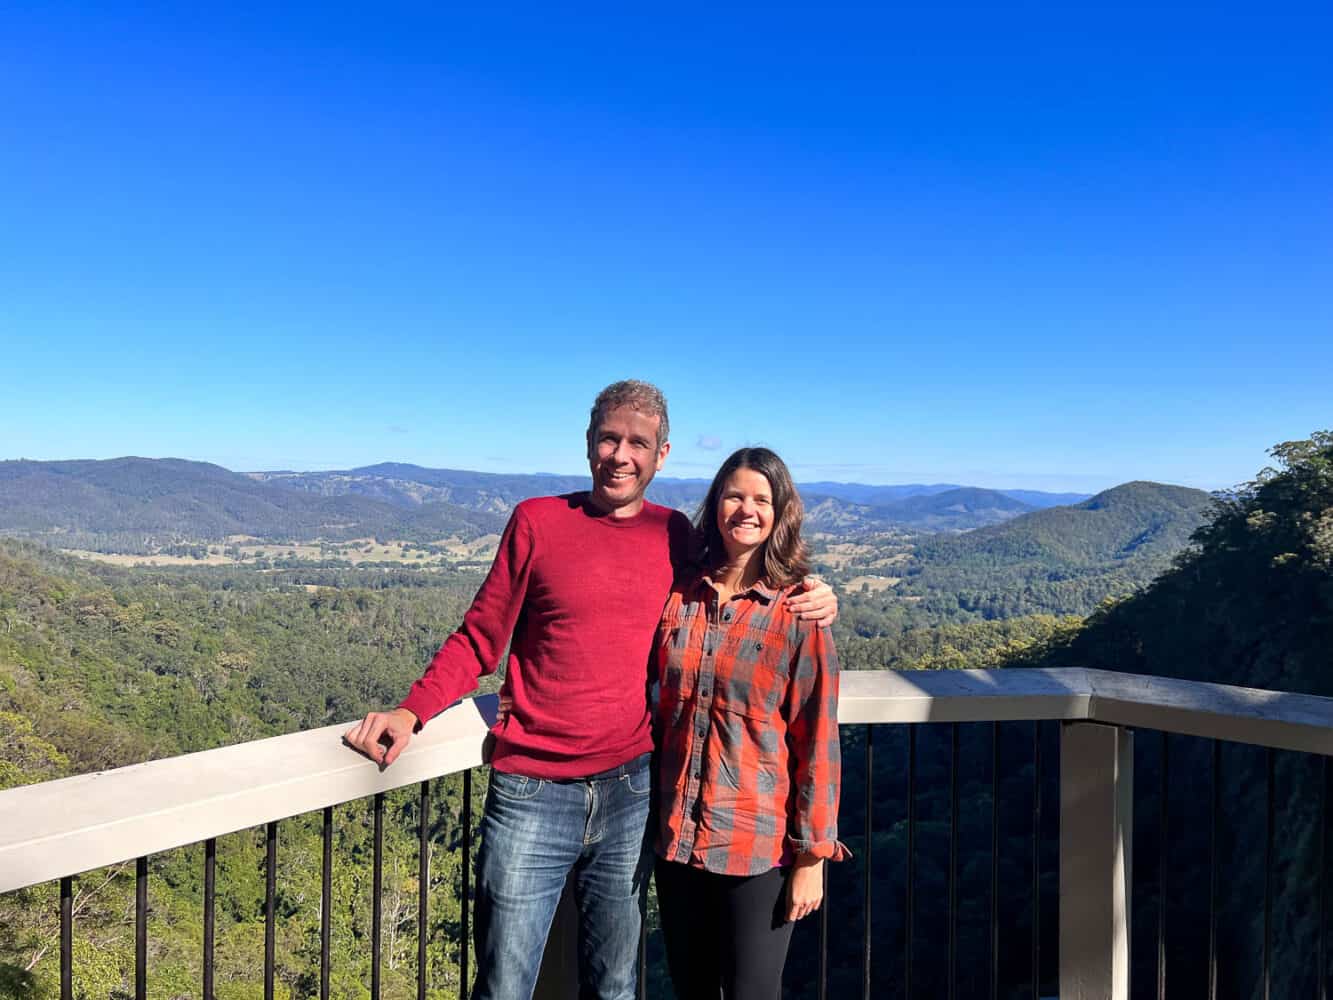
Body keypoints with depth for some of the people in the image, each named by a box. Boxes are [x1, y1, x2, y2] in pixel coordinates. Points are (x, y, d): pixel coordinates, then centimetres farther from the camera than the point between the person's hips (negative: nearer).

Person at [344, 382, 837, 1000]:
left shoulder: (675, 535, 5)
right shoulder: (537, 521, -3)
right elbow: (479, 640, 0)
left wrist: (802, 609, 0)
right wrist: (410, 712, -13)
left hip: (629, 790, 3)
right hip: (531, 792, -2)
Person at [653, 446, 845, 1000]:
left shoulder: (797, 614, -10)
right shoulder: (679, 595, 1)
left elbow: (816, 741, -9)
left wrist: (812, 855, -8)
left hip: (758, 845, -4)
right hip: (676, 834, 4)